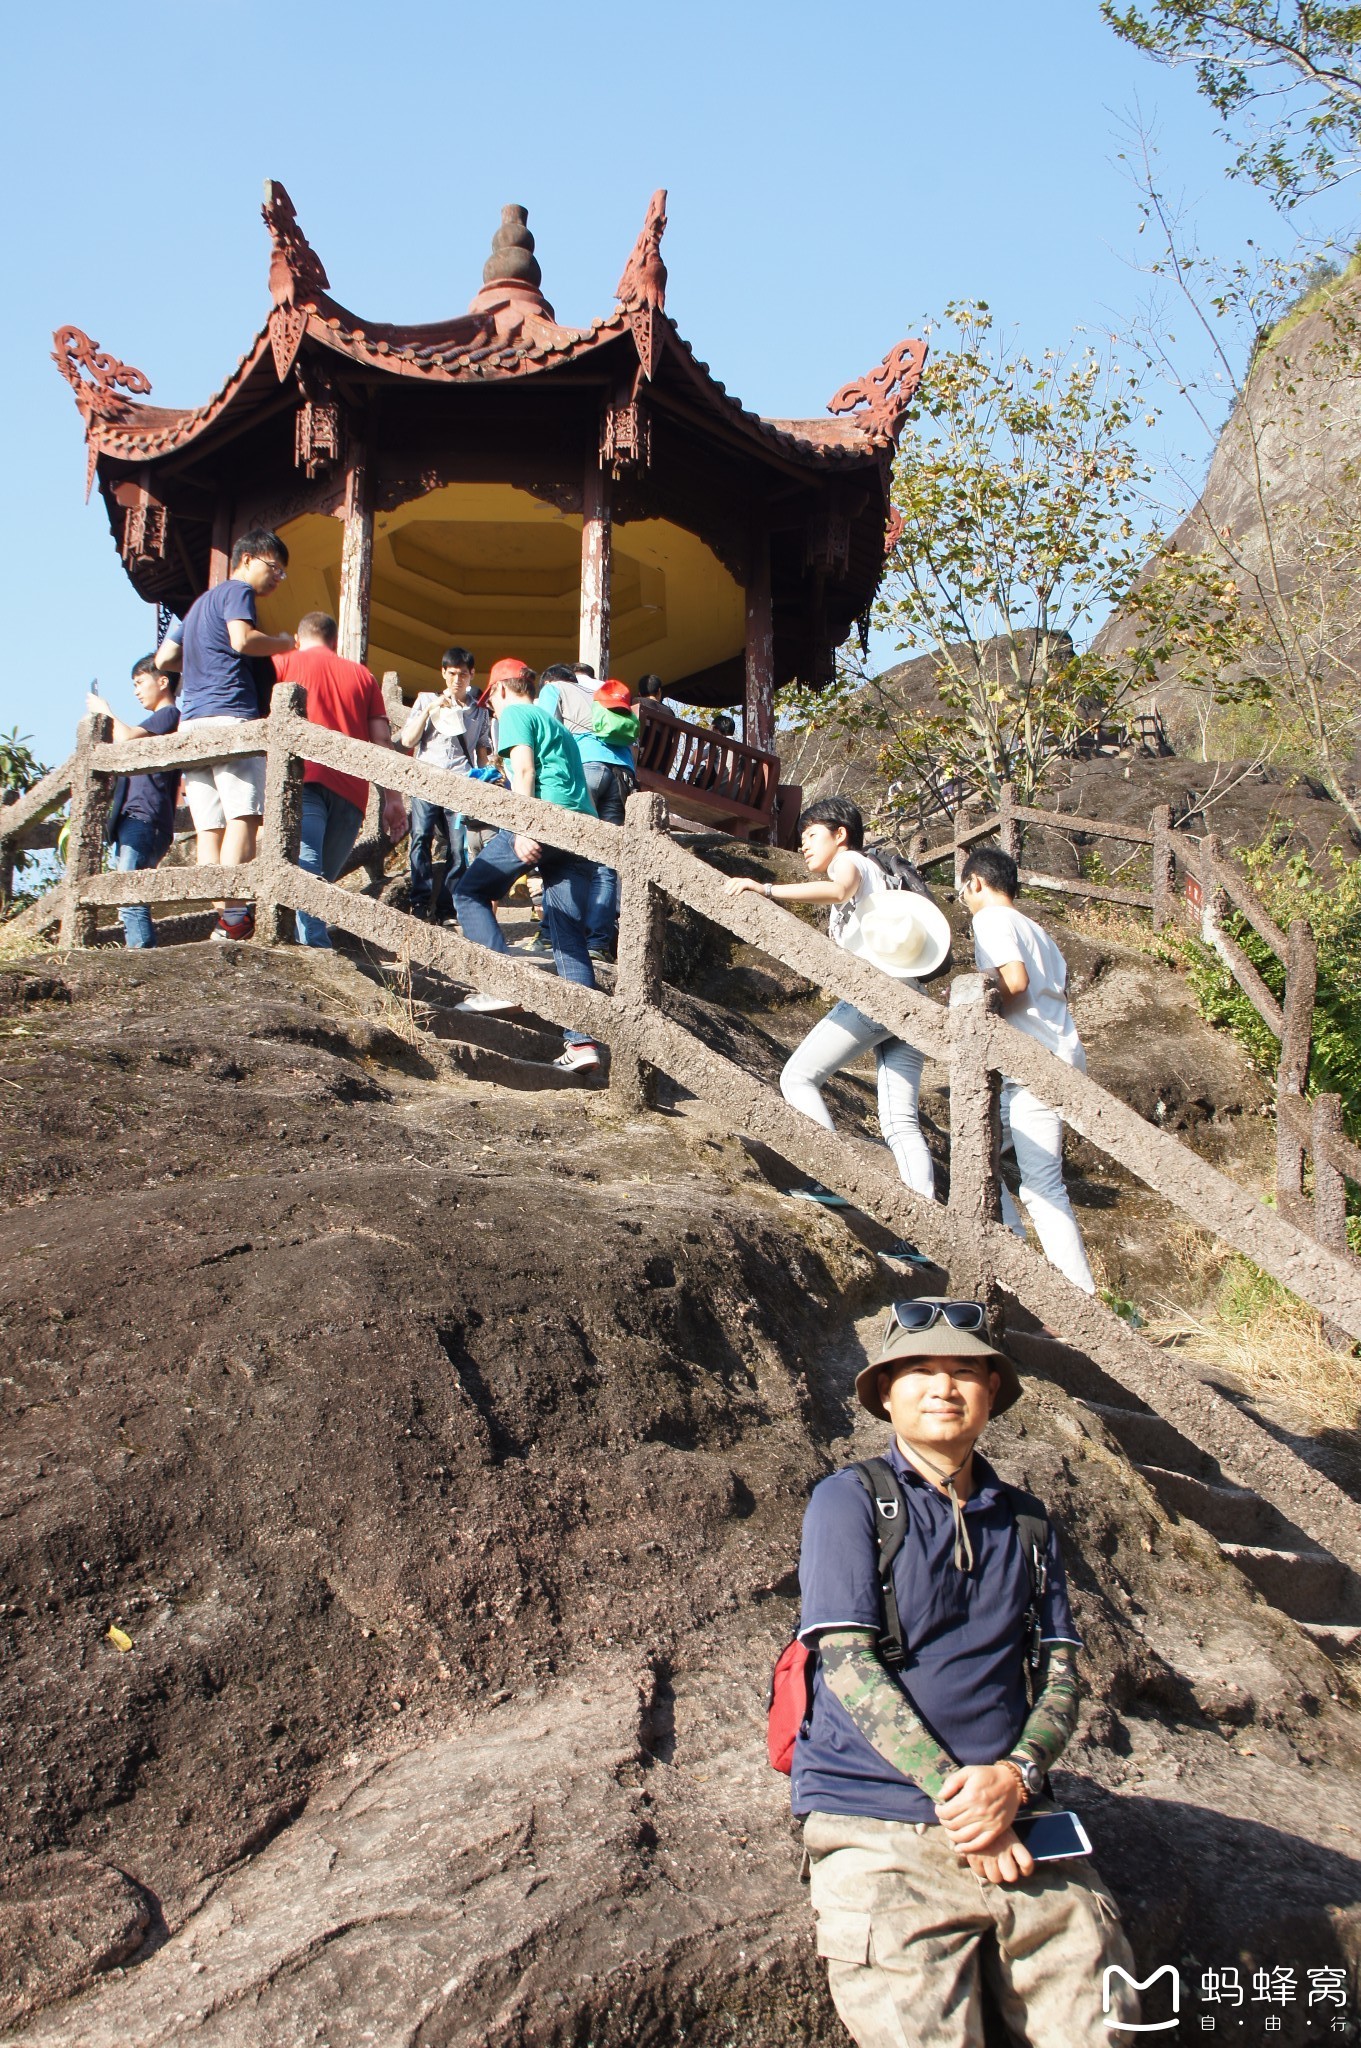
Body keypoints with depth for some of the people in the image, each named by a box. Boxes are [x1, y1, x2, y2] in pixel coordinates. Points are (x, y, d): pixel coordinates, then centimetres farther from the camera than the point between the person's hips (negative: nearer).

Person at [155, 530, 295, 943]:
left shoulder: (201, 602, 30)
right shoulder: (238, 591, 3)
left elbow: (164, 658, 29)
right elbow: (242, 640, -16)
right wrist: (287, 642, -2)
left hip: (191, 721, 9)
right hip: (230, 715, -9)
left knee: (209, 827, 1)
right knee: (244, 816, -15)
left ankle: (219, 919, -5)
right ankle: (234, 915, -25)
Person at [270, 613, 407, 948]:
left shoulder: (283, 663, 18)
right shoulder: (362, 675, 24)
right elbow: (382, 739, 15)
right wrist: (392, 798, 12)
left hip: (303, 779, -3)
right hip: (350, 791, 3)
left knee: (305, 870, -18)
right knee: (323, 877, 14)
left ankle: (315, 947, -36)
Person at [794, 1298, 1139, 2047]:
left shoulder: (1027, 1524, 15)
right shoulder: (849, 1500, 0)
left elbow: (1060, 1676, 10)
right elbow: (847, 1662, -8)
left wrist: (1014, 1774, -10)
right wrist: (954, 1791, -13)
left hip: (1016, 1827, 4)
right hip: (879, 1826, -4)